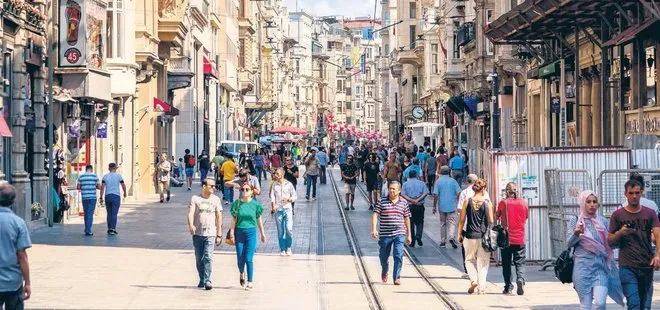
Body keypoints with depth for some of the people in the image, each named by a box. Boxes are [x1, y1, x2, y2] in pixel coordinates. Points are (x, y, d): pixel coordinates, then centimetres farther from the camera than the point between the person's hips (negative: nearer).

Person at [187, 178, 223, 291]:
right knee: (199, 259, 8)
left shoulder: (216, 199, 8)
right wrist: (190, 225, -28)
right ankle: (202, 280, 21)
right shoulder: (195, 198, 3)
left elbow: (219, 217, 9)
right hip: (197, 233, 1)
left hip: (210, 233, -1)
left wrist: (219, 234, 5)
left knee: (208, 257, -13)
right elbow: (190, 213, -8)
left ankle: (207, 280, -13)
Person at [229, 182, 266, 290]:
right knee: (240, 259, 7)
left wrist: (262, 234, 15)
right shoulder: (237, 203, 1)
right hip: (239, 233, 1)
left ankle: (250, 282, 1)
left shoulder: (255, 204, 0)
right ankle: (242, 274, 37)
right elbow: (234, 220, 2)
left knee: (249, 259, -6)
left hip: (251, 233, -1)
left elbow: (258, 220, 9)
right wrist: (232, 233, -5)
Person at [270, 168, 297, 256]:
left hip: (287, 209, -1)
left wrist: (288, 198, -12)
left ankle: (288, 248, 8)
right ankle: (282, 249, 14)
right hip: (278, 210, 1)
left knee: (289, 229, -11)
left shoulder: (289, 184, 2)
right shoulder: (274, 184, 6)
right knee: (280, 231, 3)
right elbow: (272, 196, 1)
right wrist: (273, 205, -15)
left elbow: (295, 196, 7)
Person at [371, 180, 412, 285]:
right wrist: (374, 229, -20)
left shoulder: (404, 202, 6)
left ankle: (397, 277, -7)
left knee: (398, 255, -13)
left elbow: (407, 219, 13)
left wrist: (408, 235, 15)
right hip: (385, 234, 0)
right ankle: (384, 272, 42)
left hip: (399, 234, 0)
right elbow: (375, 215, -6)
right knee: (383, 256, 13)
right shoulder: (382, 202, -1)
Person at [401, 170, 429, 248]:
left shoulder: (405, 184, 4)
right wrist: (418, 200, -12)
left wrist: (411, 200, -14)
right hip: (420, 206, 0)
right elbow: (425, 193, -7)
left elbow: (402, 194, -8)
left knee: (410, 223, 7)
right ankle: (418, 236, -12)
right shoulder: (422, 183, 5)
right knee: (419, 222, 12)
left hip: (409, 206, 0)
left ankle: (412, 242, 8)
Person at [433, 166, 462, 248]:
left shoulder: (438, 182, -3)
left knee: (443, 224, 11)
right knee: (452, 223, 2)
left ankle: (443, 242, 14)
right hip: (452, 206, 0)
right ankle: (452, 237, -22)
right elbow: (458, 193, -3)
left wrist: (434, 206, 0)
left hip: (442, 206, 0)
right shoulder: (453, 181, 0)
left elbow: (435, 195, -7)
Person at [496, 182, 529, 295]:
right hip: (520, 239, 1)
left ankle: (508, 287, 7)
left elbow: (496, 216, 5)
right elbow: (526, 218, 12)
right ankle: (520, 279, -18)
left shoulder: (503, 203, -7)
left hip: (506, 239, -1)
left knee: (506, 264, 9)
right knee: (520, 263, 7)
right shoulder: (523, 203, 0)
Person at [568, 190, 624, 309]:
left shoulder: (603, 222, 11)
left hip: (601, 267, 1)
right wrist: (576, 233, -25)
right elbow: (569, 243, -6)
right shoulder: (575, 221, 5)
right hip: (583, 266, -1)